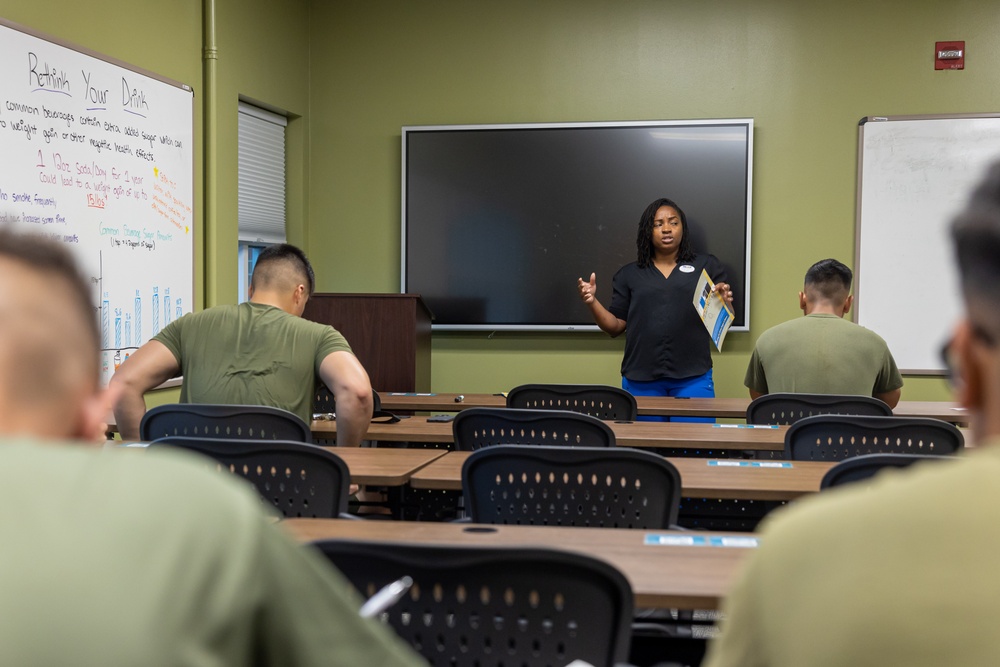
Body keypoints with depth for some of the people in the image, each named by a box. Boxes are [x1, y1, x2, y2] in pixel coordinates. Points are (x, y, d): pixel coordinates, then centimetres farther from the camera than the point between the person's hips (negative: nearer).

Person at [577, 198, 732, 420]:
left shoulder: (707, 266, 9)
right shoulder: (629, 274, 12)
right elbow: (616, 326, 10)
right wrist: (592, 302, -6)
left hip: (693, 378, -1)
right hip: (640, 380, 1)